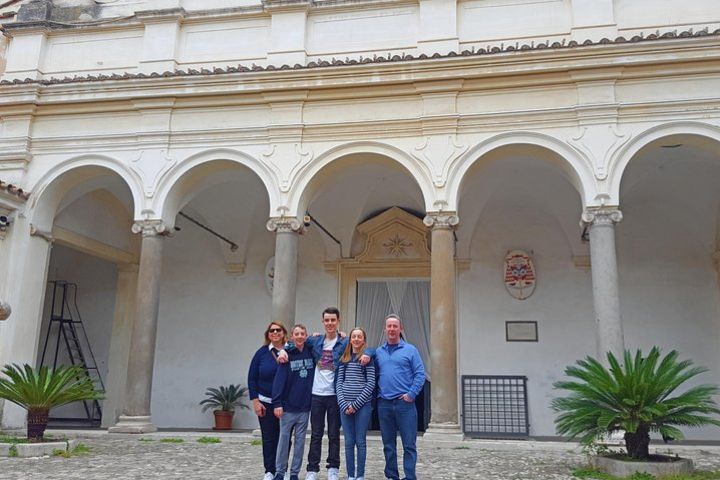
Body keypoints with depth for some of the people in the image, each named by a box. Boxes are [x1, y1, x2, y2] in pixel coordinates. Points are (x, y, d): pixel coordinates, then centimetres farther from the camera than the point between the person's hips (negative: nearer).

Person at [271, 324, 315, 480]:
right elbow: (279, 379, -12)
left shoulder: (311, 353, 2)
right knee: (284, 439, 5)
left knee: (300, 441, 9)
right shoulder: (287, 354, -7)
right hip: (288, 406, -3)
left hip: (305, 407, 3)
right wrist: (277, 403, -17)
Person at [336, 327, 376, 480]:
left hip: (362, 405, -3)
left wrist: (356, 404, -11)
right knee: (349, 442, 7)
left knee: (360, 441, 3)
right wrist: (343, 404, -6)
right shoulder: (344, 359, 10)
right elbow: (338, 382, 7)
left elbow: (370, 384, -6)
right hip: (345, 406, 3)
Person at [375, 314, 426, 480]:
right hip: (384, 404, 3)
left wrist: (411, 394, -11)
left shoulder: (410, 350, 1)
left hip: (404, 403, -3)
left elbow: (420, 374, -2)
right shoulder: (378, 352, 11)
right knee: (388, 444, 11)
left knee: (409, 445, -1)